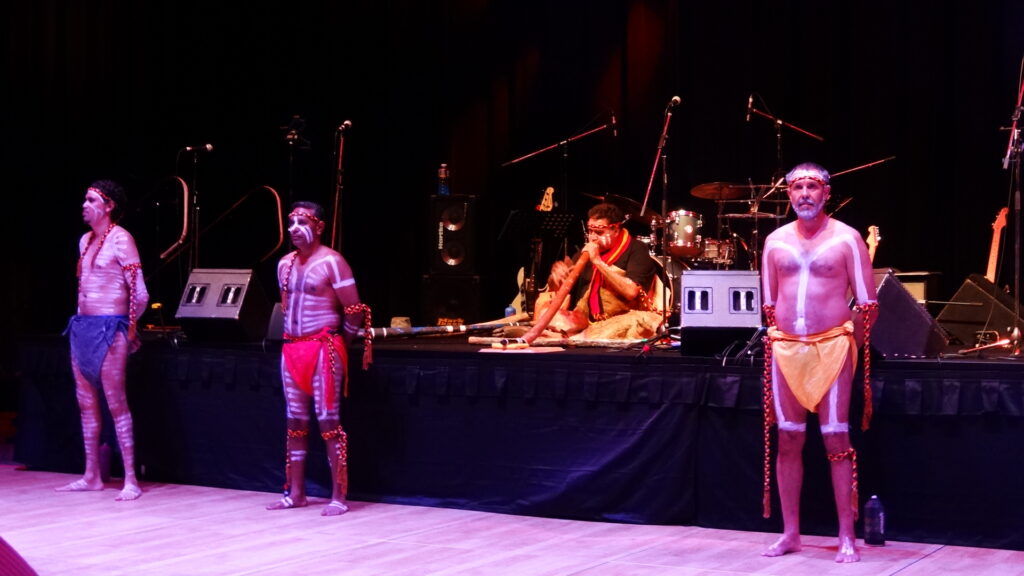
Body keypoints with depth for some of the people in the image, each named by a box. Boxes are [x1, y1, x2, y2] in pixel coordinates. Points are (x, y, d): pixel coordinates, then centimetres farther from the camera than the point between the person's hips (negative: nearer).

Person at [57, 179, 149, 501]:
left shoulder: (120, 239, -10)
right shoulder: (85, 240, 14)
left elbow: (140, 293, -10)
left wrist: (128, 325, 2)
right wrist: (84, 319, 16)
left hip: (109, 329, -8)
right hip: (83, 326, 8)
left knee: (116, 403, -8)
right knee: (87, 403, 10)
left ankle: (130, 480, -5)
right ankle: (92, 476, 18)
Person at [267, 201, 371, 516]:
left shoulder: (331, 262, -9)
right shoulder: (285, 264, 12)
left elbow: (354, 310, -10)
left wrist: (340, 342, -1)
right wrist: (294, 339, 17)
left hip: (323, 348, -7)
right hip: (292, 348, 7)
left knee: (328, 422, -7)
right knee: (295, 422, 9)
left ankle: (338, 496, -4)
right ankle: (296, 493, 16)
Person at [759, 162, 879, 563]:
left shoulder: (846, 239, -2)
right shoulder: (775, 241, 9)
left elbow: (868, 303, -2)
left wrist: (849, 340, 0)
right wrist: (780, 337, 12)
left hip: (832, 348, -4)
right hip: (785, 349, 4)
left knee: (836, 441, -4)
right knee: (788, 441, 6)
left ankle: (847, 537, 1)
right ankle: (790, 533, 15)